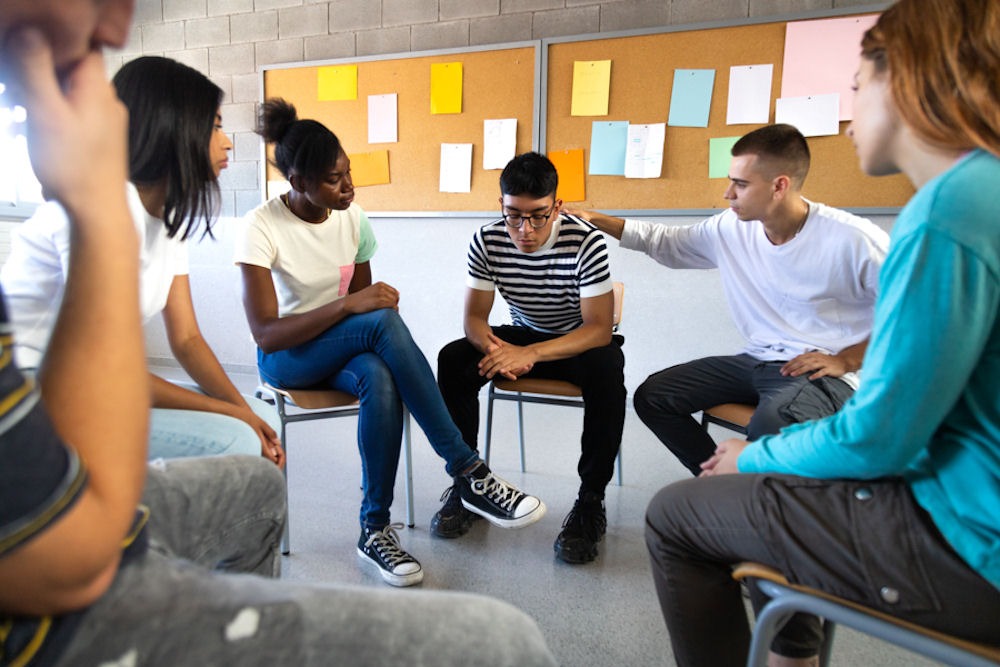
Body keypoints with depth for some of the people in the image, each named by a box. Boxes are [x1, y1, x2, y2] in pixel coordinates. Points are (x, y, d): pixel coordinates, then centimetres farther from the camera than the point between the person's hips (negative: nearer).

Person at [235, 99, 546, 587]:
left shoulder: (352, 218, -2)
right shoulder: (263, 228, -17)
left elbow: (362, 298, 7)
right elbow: (266, 335, -22)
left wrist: (375, 302, -18)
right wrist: (349, 306, -33)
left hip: (345, 348, 4)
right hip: (286, 359, -4)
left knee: (380, 381, -37)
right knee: (383, 320, -36)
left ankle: (375, 528, -22)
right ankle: (467, 472, -32)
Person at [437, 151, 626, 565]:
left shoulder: (586, 242, -25)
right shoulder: (487, 242, -13)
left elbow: (599, 328, -26)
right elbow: (474, 317, -9)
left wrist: (530, 354, -40)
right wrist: (496, 349, -34)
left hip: (579, 343, -3)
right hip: (520, 338, 4)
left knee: (608, 371, -36)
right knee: (452, 360, -21)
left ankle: (591, 501, -20)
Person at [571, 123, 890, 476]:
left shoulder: (852, 239, -15)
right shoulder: (730, 230, 2)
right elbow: (663, 241, 13)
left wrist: (847, 359, -13)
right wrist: (593, 218, 8)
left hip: (822, 371, -6)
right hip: (756, 361, 7)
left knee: (769, 426, -38)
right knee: (651, 396, -2)